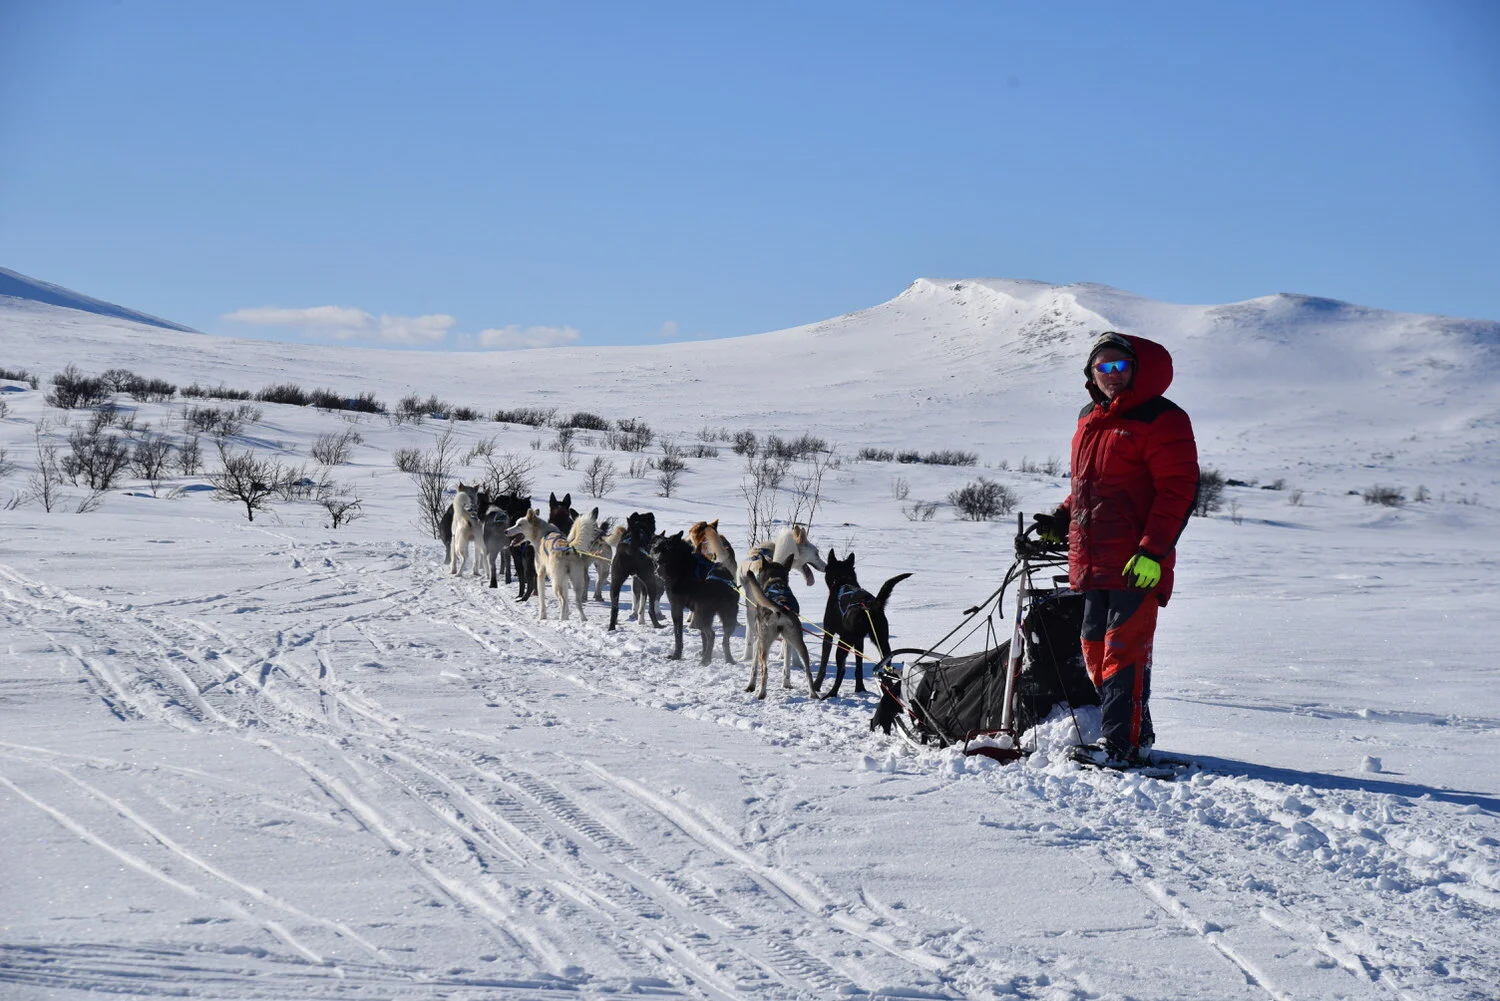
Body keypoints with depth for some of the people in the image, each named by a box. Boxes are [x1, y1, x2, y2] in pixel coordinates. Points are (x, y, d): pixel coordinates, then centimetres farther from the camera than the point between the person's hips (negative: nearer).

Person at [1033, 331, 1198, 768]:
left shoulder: (1162, 421, -7)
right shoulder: (1090, 420, 18)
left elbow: (1178, 490, -12)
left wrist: (1152, 551, -19)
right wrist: (1061, 520, 13)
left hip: (1137, 566, -9)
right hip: (1092, 562, 9)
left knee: (1124, 651, -10)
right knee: (1096, 648, 12)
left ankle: (1123, 744, -8)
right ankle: (1135, 733, 21)